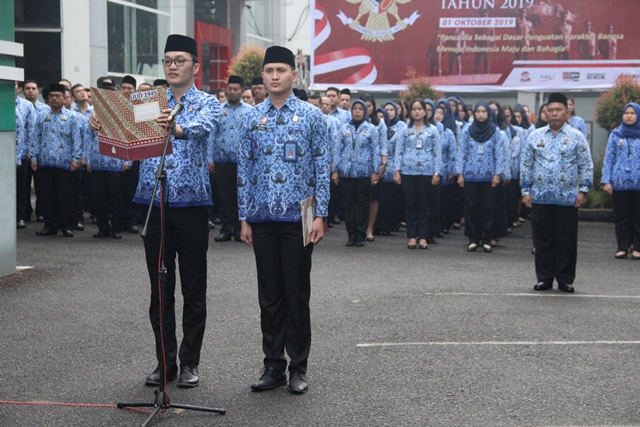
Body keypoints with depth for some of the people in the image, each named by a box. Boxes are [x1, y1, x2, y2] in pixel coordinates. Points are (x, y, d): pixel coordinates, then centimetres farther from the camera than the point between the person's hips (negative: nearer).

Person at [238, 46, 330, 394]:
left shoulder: (311, 117, 0)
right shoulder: (253, 119, 8)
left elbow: (322, 169, -1)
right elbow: (244, 170, 9)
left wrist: (320, 215, -7)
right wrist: (244, 217, 5)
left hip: (298, 218, -3)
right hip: (263, 220, 3)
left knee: (297, 293, 3)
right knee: (269, 294, 8)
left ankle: (299, 367, 13)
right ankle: (273, 365, 17)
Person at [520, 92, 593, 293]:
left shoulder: (576, 137, 3)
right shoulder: (535, 136, 8)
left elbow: (586, 166, 3)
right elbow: (526, 165, 10)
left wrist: (583, 190, -4)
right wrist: (526, 191, 4)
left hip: (568, 199, -2)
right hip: (540, 199, 2)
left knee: (567, 240, 2)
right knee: (543, 240, 6)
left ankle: (565, 279, 11)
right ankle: (544, 278, 14)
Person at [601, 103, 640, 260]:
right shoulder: (615, 135, 6)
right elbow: (608, 158, 4)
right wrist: (606, 180, -4)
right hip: (619, 183, 1)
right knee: (621, 217, 4)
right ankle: (622, 247, 10)